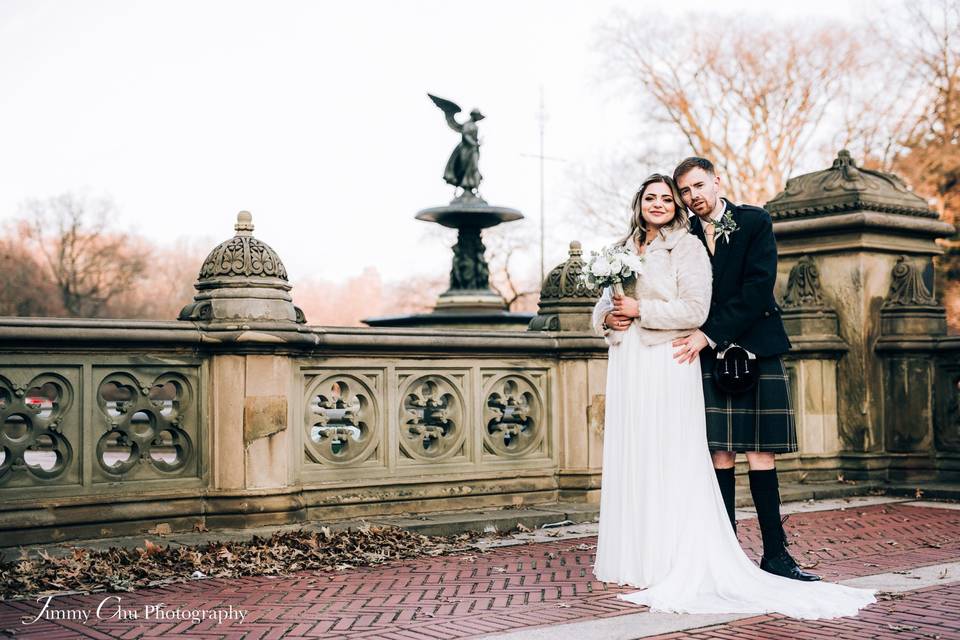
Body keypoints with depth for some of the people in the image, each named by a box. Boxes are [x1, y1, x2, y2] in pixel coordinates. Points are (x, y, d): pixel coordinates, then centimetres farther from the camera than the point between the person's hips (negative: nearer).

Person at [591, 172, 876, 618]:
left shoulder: (687, 247, -1)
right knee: (628, 459, 5)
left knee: (668, 460, -6)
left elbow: (694, 310, -11)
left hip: (668, 364, -6)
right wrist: (607, 317, -1)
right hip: (627, 365, 6)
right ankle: (631, 560, 12)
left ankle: (672, 567, 0)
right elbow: (604, 304, 21)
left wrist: (640, 310, -12)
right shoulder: (624, 250, 16)